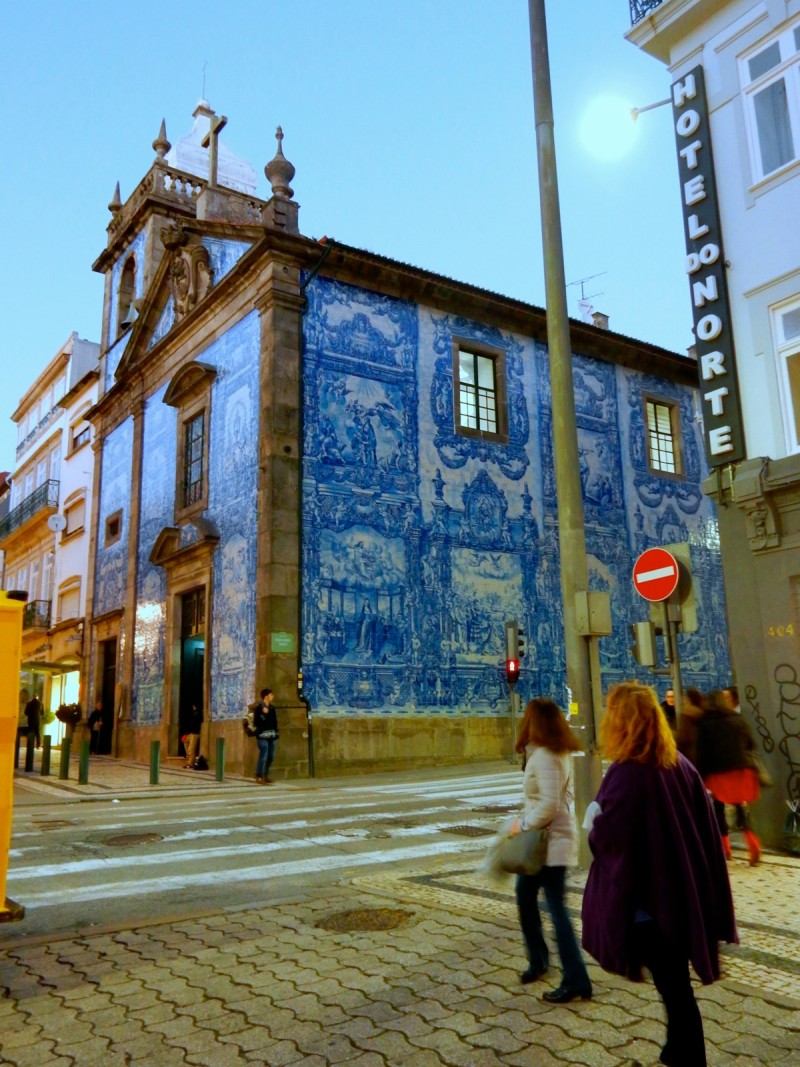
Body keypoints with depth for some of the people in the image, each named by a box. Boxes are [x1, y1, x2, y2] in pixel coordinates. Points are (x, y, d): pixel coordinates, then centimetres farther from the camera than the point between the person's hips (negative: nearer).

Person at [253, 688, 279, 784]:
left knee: (271, 756, 12)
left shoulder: (272, 708, 13)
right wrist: (263, 714, -20)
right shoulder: (259, 708, -9)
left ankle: (265, 775, 27)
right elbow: (256, 722, -13)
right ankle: (259, 777, 1)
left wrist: (276, 733, 11)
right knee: (263, 756, -7)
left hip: (272, 735, 7)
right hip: (263, 735, -7)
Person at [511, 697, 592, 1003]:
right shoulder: (561, 753, 8)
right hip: (542, 839, 10)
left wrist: (522, 824, -13)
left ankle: (575, 981, 7)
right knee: (525, 896, 20)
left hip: (551, 841, -10)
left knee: (556, 908, -2)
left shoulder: (544, 756, -21)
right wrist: (526, 822, 9)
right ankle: (538, 960, 34)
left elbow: (549, 806, -27)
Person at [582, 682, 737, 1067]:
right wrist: (702, 886, 13)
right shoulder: (679, 763, -1)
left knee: (671, 985, 7)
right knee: (676, 980, 22)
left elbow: (604, 837, -18)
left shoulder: (625, 774, -22)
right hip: (683, 890, 7)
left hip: (646, 896, -7)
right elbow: (705, 827, 5)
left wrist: (593, 826, 4)